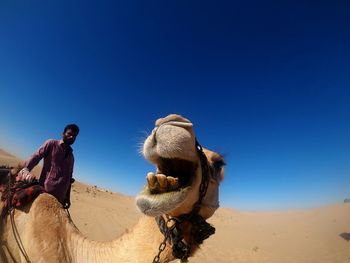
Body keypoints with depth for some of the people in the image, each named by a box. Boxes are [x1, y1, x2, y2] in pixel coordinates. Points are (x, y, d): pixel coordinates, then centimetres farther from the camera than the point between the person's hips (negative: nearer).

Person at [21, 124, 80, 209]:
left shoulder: (71, 156, 17)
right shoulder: (51, 143, 6)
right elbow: (36, 156, -5)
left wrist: (67, 197, 15)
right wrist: (26, 169, -24)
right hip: (45, 189, -4)